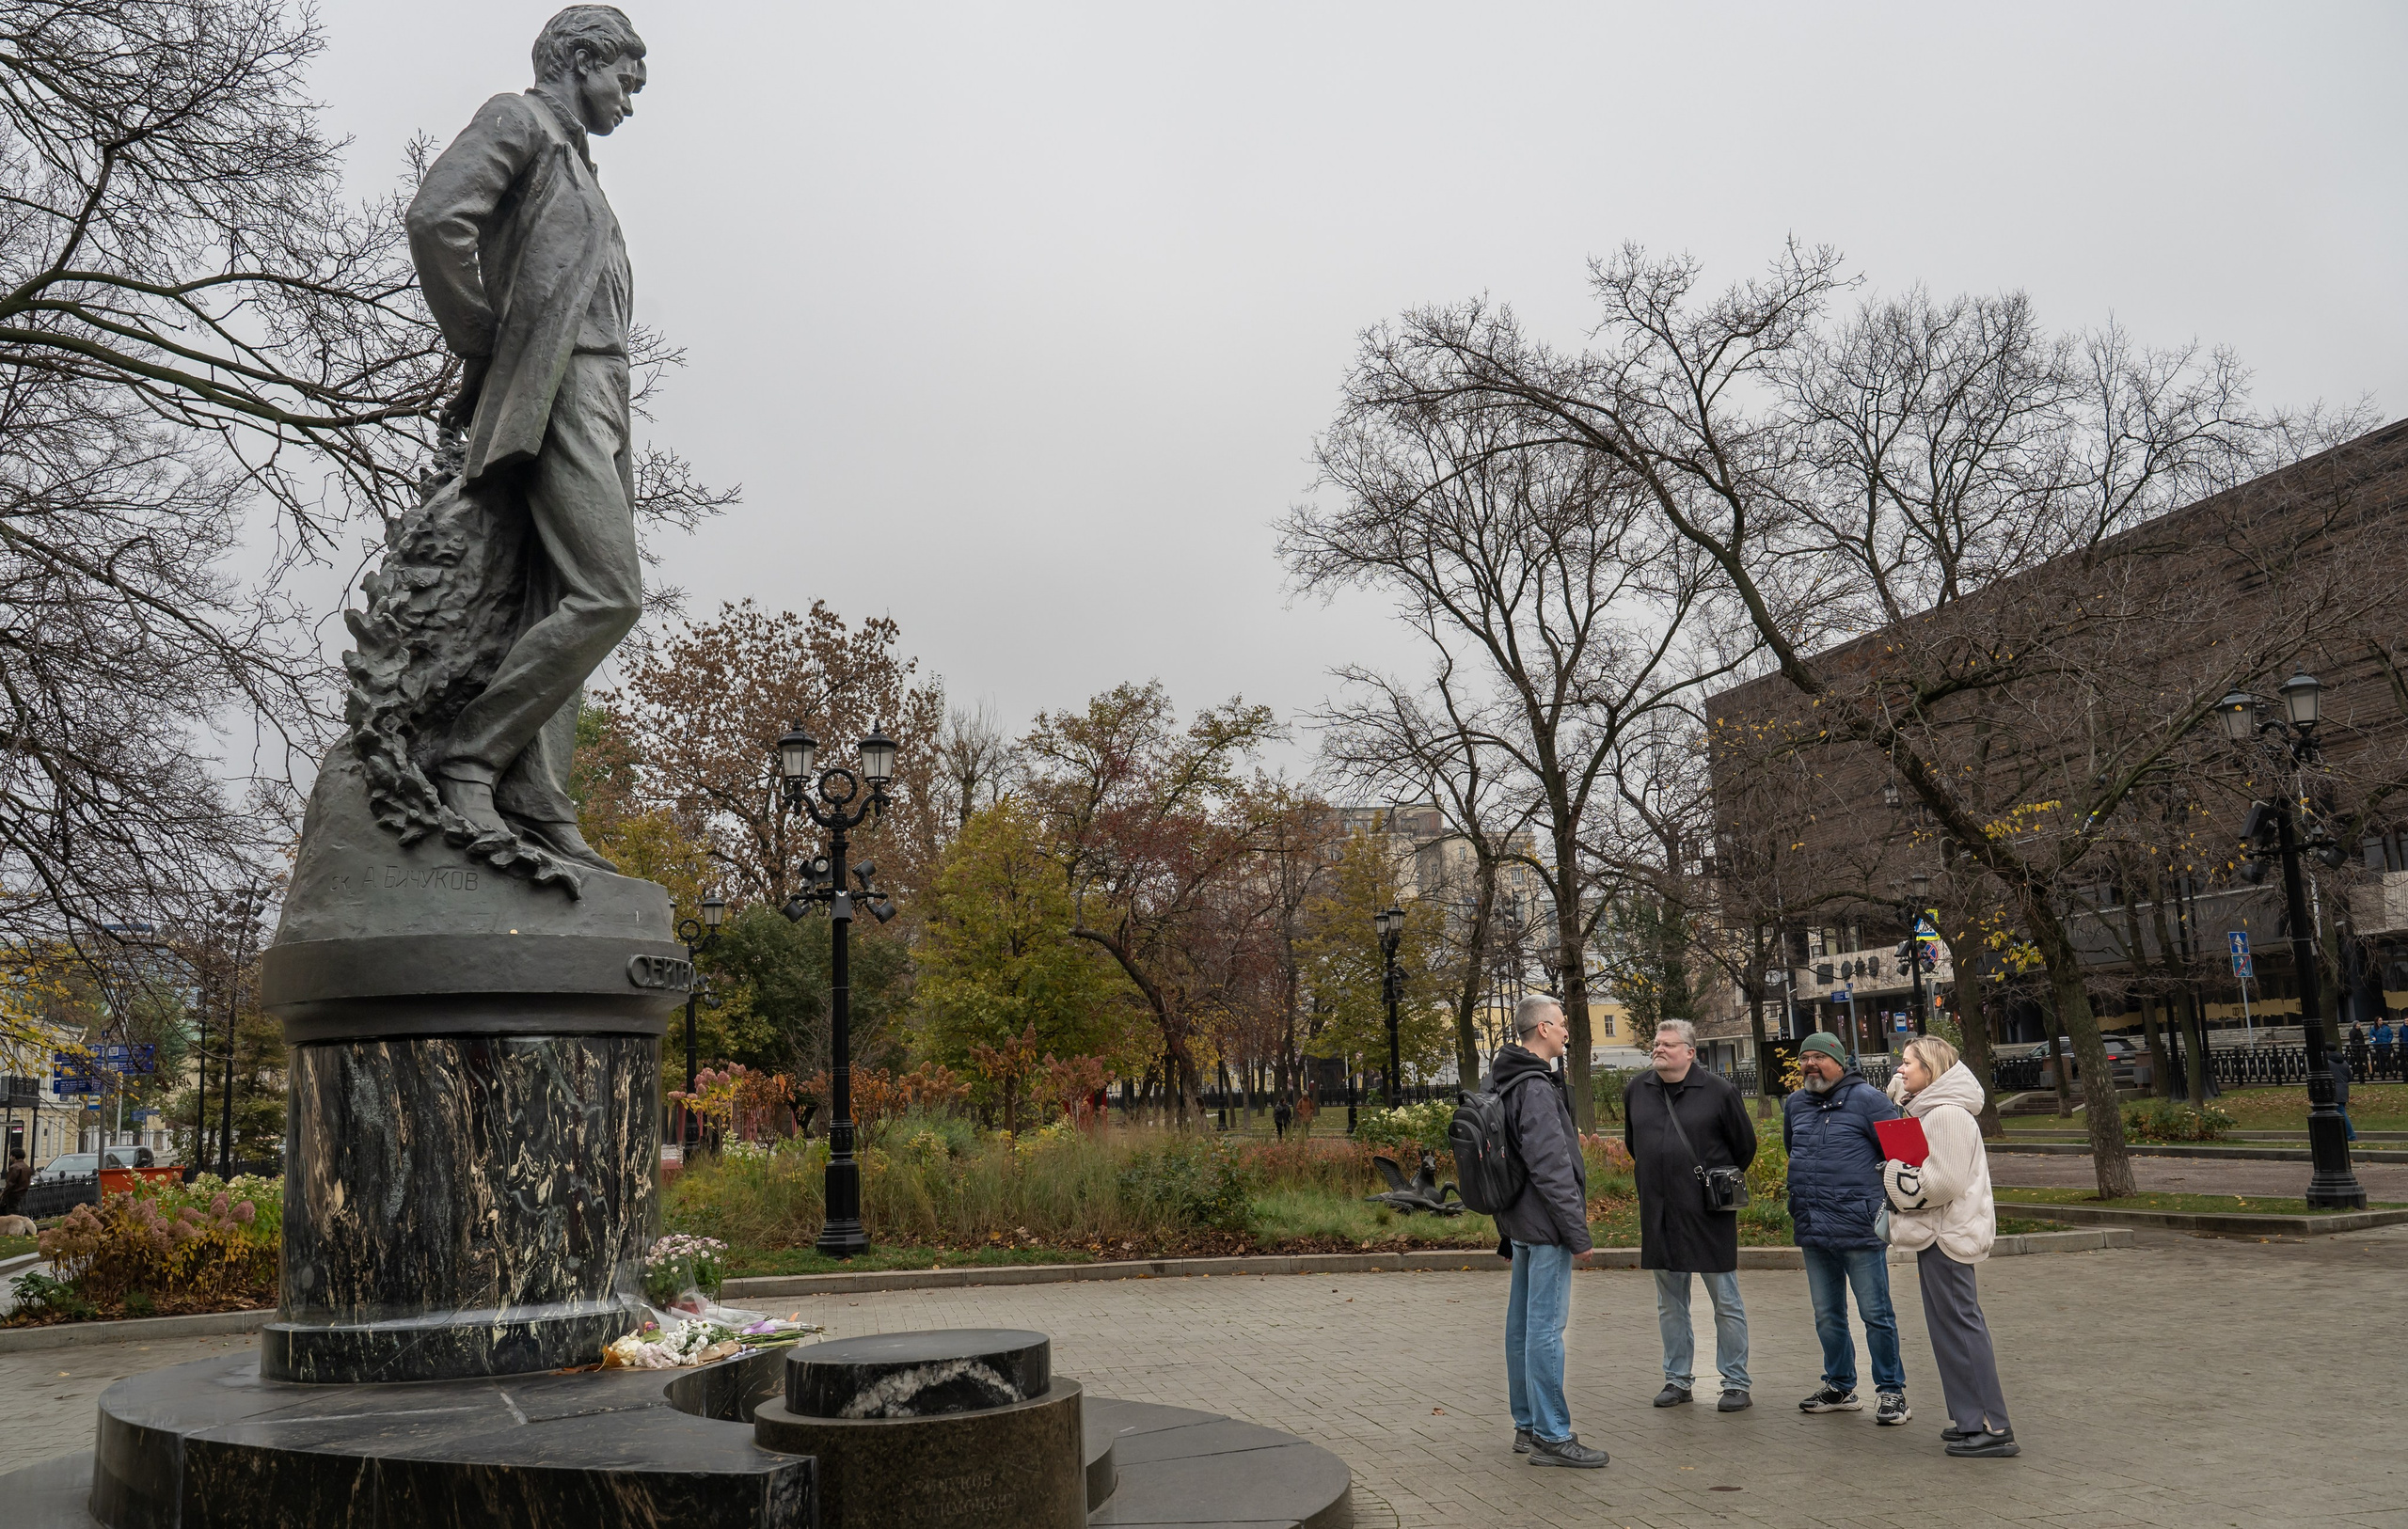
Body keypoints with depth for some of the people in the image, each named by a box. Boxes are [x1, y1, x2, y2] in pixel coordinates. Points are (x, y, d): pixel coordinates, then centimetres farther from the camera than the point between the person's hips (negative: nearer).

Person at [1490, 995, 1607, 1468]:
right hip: (1545, 1224, -10)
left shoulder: (1506, 1084, 14)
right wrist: (1577, 1231, -16)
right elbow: (1551, 1167, -21)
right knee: (1546, 1327, -6)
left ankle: (1527, 1425, 22)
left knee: (1522, 1324, 13)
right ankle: (1551, 1436, -2)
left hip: (1521, 1223, 10)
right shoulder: (1536, 1088, -18)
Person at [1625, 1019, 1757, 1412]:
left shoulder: (1719, 1090, -8)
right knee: (1670, 1304, 13)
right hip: (1659, 1213, 5)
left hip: (1708, 1214, -5)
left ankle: (1736, 1383, 13)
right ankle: (1677, 1379, 24)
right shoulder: (1636, 1091, 5)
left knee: (1726, 1302, 3)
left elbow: (1745, 1145, 3)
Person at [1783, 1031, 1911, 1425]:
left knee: (1875, 1314, 1)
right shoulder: (1795, 1104, 12)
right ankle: (1840, 1388, 27)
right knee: (1827, 1316, 15)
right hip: (1812, 1230, 7)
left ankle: (1892, 1392, 11)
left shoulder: (1866, 1099, -7)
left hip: (1859, 1228, -7)